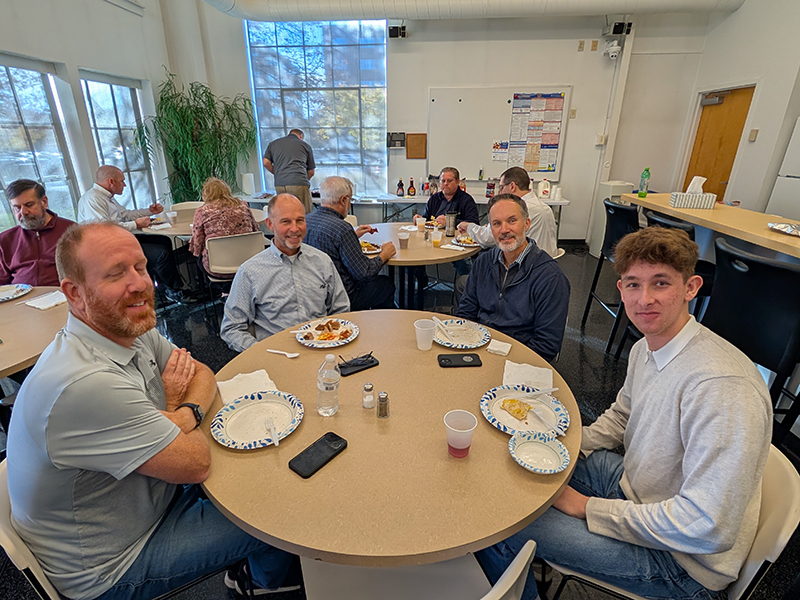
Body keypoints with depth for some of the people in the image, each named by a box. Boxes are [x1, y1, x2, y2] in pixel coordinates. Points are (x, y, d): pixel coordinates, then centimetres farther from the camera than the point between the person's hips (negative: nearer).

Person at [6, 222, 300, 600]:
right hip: (109, 570, -7)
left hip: (152, 495, 8)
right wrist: (173, 405, -13)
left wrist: (185, 413, -20)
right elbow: (196, 463, -31)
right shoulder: (84, 385, -39)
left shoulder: (131, 330, -9)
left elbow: (202, 375, 1)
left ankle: (249, 569, 40)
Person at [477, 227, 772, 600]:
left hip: (682, 562, -8)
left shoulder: (722, 387, -33)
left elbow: (707, 530, -31)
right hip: (633, 486, 8)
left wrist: (589, 507, -22)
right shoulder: (646, 348, -3)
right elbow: (622, 416, 14)